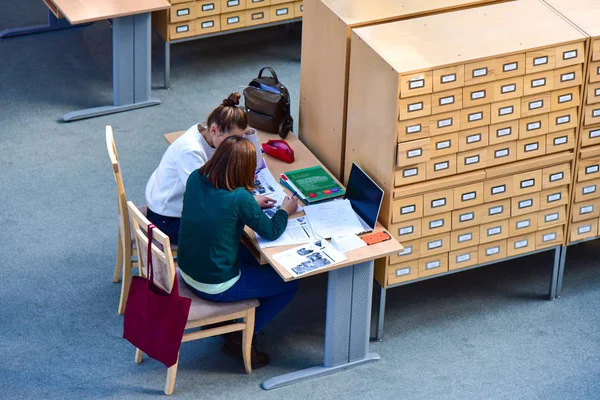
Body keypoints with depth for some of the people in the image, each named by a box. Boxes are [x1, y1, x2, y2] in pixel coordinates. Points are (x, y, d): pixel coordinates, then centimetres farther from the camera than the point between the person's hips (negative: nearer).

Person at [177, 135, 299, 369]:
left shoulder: (195, 179, -8)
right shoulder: (239, 198, -26)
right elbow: (271, 232, -10)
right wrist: (285, 211, 8)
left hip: (186, 271, 8)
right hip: (215, 286, -7)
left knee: (250, 260, 33)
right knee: (289, 284, 10)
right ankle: (239, 339, 14)